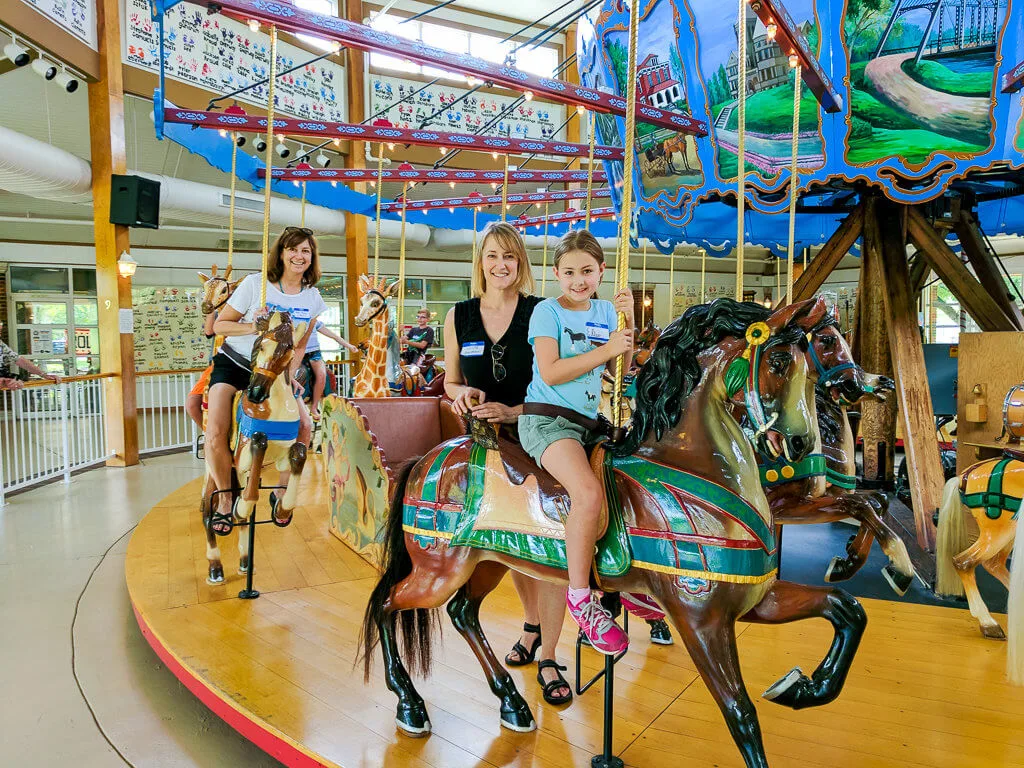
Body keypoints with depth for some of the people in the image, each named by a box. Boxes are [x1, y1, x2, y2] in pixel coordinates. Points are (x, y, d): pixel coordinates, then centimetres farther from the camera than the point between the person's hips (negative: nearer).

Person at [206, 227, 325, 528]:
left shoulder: (313, 298, -3)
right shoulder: (254, 284, -13)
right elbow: (219, 325, -8)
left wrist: (289, 375, -6)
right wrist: (253, 327, -25)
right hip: (233, 364, -3)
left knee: (304, 426, -13)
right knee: (215, 433, -20)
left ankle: (282, 489, 7)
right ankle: (224, 498, 3)